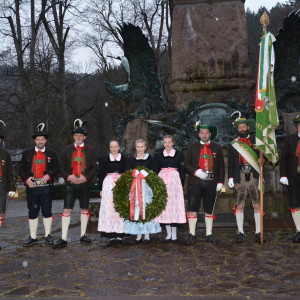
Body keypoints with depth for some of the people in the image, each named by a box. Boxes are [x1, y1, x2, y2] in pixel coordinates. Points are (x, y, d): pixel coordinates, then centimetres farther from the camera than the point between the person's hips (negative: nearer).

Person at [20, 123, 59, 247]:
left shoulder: (52, 154, 8)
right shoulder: (27, 153, 10)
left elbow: (56, 168, 6)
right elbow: (21, 169, 8)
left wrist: (48, 175, -12)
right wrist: (26, 179, -8)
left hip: (46, 187, 0)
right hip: (31, 187, 1)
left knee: (47, 212, 5)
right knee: (32, 212, 5)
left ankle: (48, 235, 16)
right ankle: (33, 237, 14)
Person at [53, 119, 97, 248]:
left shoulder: (90, 150, 4)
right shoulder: (67, 150, 6)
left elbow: (94, 168, 2)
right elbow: (62, 168, 6)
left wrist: (86, 177, -13)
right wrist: (68, 176, -12)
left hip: (85, 184, 0)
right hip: (70, 184, 0)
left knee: (84, 209, 8)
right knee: (66, 210, -4)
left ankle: (83, 236, 21)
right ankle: (63, 239, -1)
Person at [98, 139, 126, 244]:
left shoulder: (124, 159, 6)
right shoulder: (105, 159, 7)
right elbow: (101, 174, 7)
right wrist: (101, 189, 3)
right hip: (108, 185, 0)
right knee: (109, 209, -2)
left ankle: (119, 234, 5)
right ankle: (111, 235, 2)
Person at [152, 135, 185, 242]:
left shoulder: (179, 155, 5)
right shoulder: (158, 155, 11)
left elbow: (182, 171, 3)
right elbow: (155, 171, 10)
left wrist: (181, 184, -5)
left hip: (175, 181, -2)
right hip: (162, 181, 2)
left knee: (174, 205, -4)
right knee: (164, 206, 1)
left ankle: (174, 233, 3)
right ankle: (168, 233, 10)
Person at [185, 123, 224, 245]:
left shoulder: (217, 148, 10)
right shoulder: (193, 147, 9)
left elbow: (221, 166, 9)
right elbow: (186, 164, 4)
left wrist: (220, 182, 1)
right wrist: (196, 172, -12)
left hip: (211, 183, 1)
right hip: (195, 182, -1)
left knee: (209, 209, 8)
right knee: (192, 208, -3)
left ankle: (209, 234, 17)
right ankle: (192, 234, 4)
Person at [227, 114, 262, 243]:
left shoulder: (255, 140, 8)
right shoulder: (233, 144, 11)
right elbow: (231, 163, 10)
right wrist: (230, 178, 2)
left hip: (254, 178, -1)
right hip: (240, 178, 1)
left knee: (257, 205, 0)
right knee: (239, 205, 2)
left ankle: (258, 232, 8)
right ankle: (240, 232, 11)